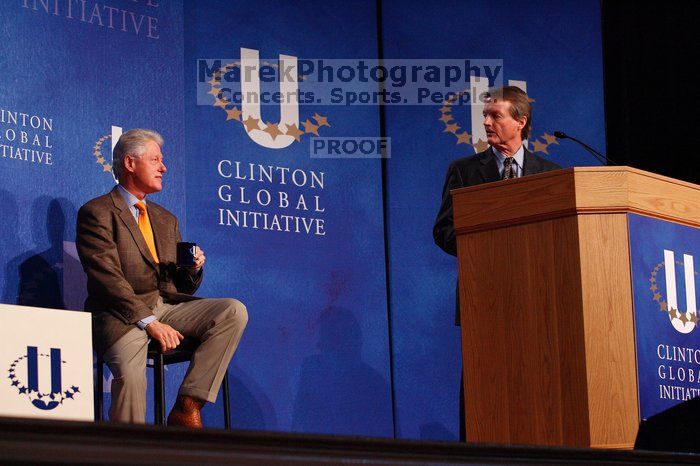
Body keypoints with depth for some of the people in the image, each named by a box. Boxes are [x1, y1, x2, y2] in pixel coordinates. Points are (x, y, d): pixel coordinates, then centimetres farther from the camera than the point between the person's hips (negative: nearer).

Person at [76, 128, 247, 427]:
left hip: (168, 307, 7)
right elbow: (109, 279, -12)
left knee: (234, 311, -17)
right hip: (123, 316, -7)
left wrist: (193, 268, 1)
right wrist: (148, 322, -22)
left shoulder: (166, 220, 24)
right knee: (130, 370, -36)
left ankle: (187, 408, -19)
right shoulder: (97, 213, 0)